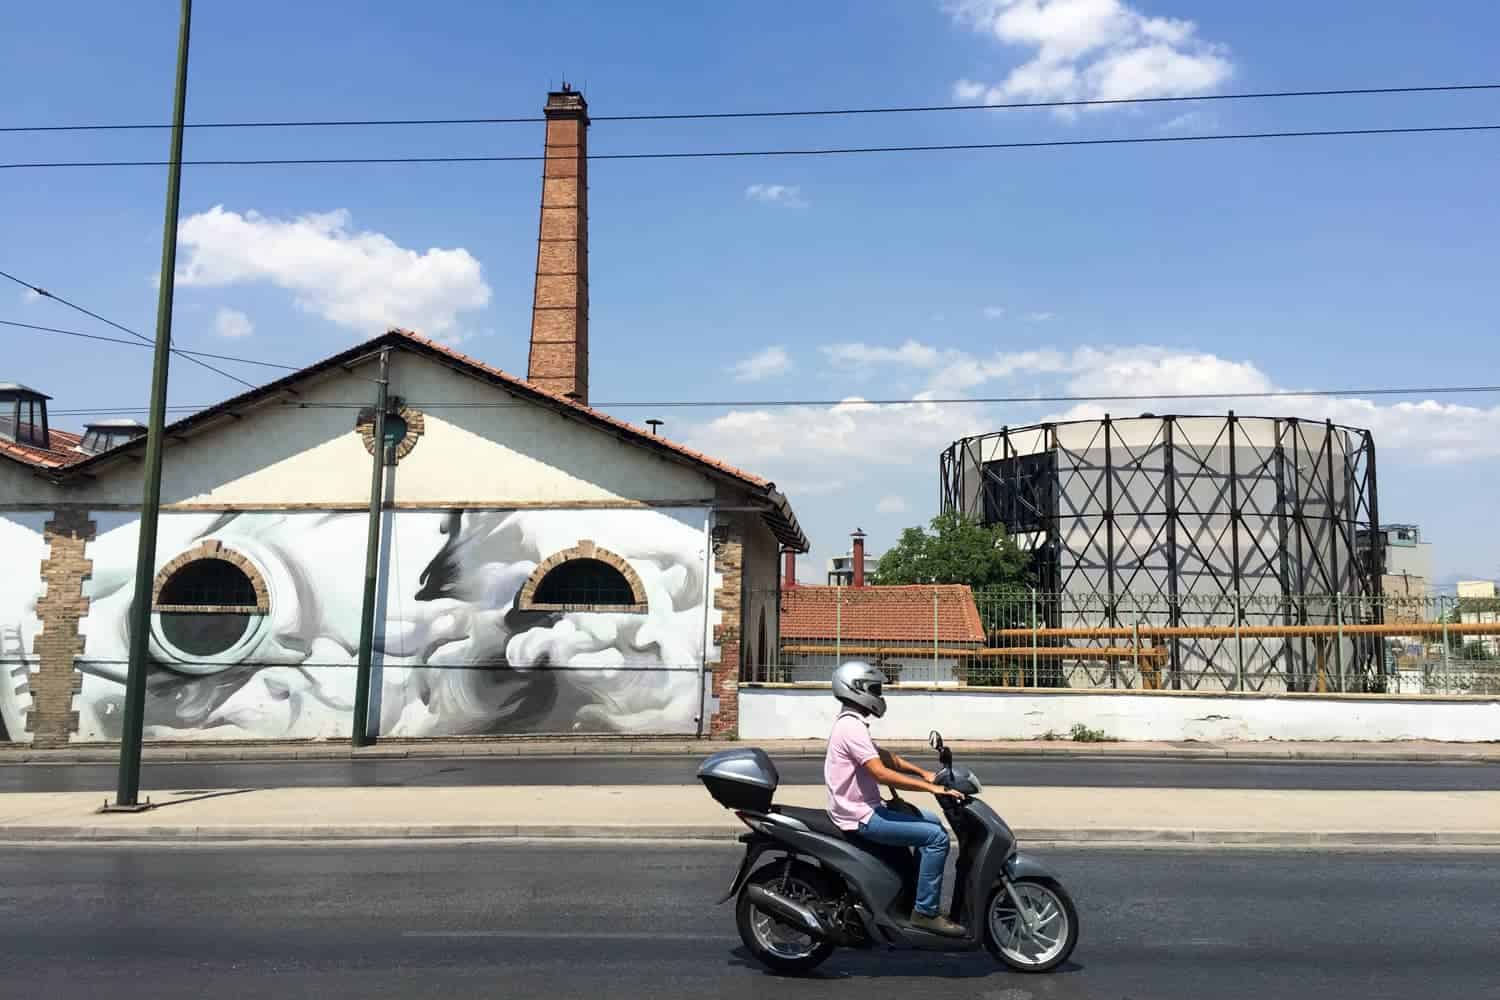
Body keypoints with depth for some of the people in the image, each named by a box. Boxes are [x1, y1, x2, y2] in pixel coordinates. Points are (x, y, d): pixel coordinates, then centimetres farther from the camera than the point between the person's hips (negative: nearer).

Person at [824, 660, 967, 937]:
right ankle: (925, 911, -9)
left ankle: (927, 897, 24)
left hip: (864, 809, 11)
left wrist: (923, 773, 12)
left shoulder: (851, 723, 13)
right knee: (937, 836, -15)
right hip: (861, 818, -11)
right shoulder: (852, 727, -21)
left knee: (933, 822, 20)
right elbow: (881, 773, -28)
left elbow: (884, 756, 21)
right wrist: (931, 787, -25)